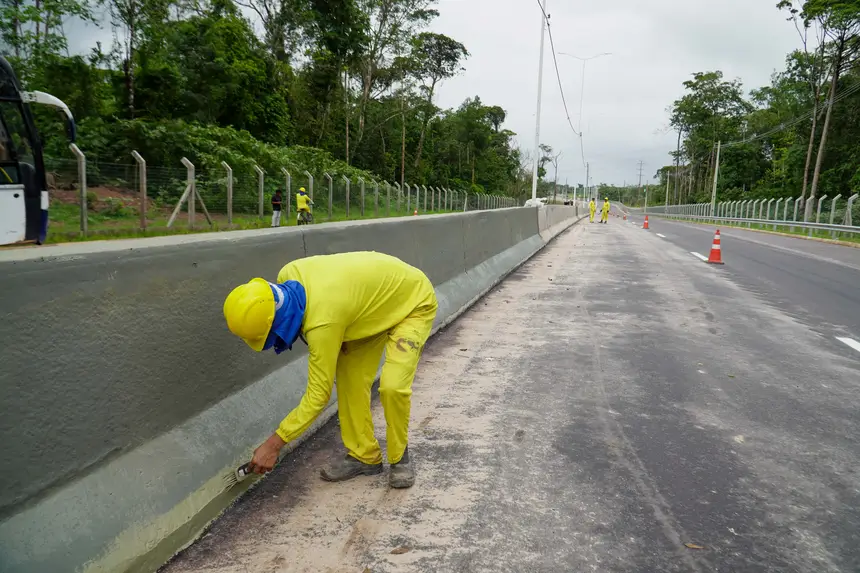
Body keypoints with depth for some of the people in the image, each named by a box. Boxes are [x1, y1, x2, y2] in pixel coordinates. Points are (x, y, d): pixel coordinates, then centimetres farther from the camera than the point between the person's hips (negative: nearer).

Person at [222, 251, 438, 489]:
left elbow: (318, 394, -30)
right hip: (376, 303, 9)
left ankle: (400, 457, 2)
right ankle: (364, 455, 13)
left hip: (414, 302, -9)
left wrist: (273, 445, -23)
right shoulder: (287, 278, -17)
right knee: (348, 379, 0)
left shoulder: (323, 320, -39)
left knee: (392, 386, -23)